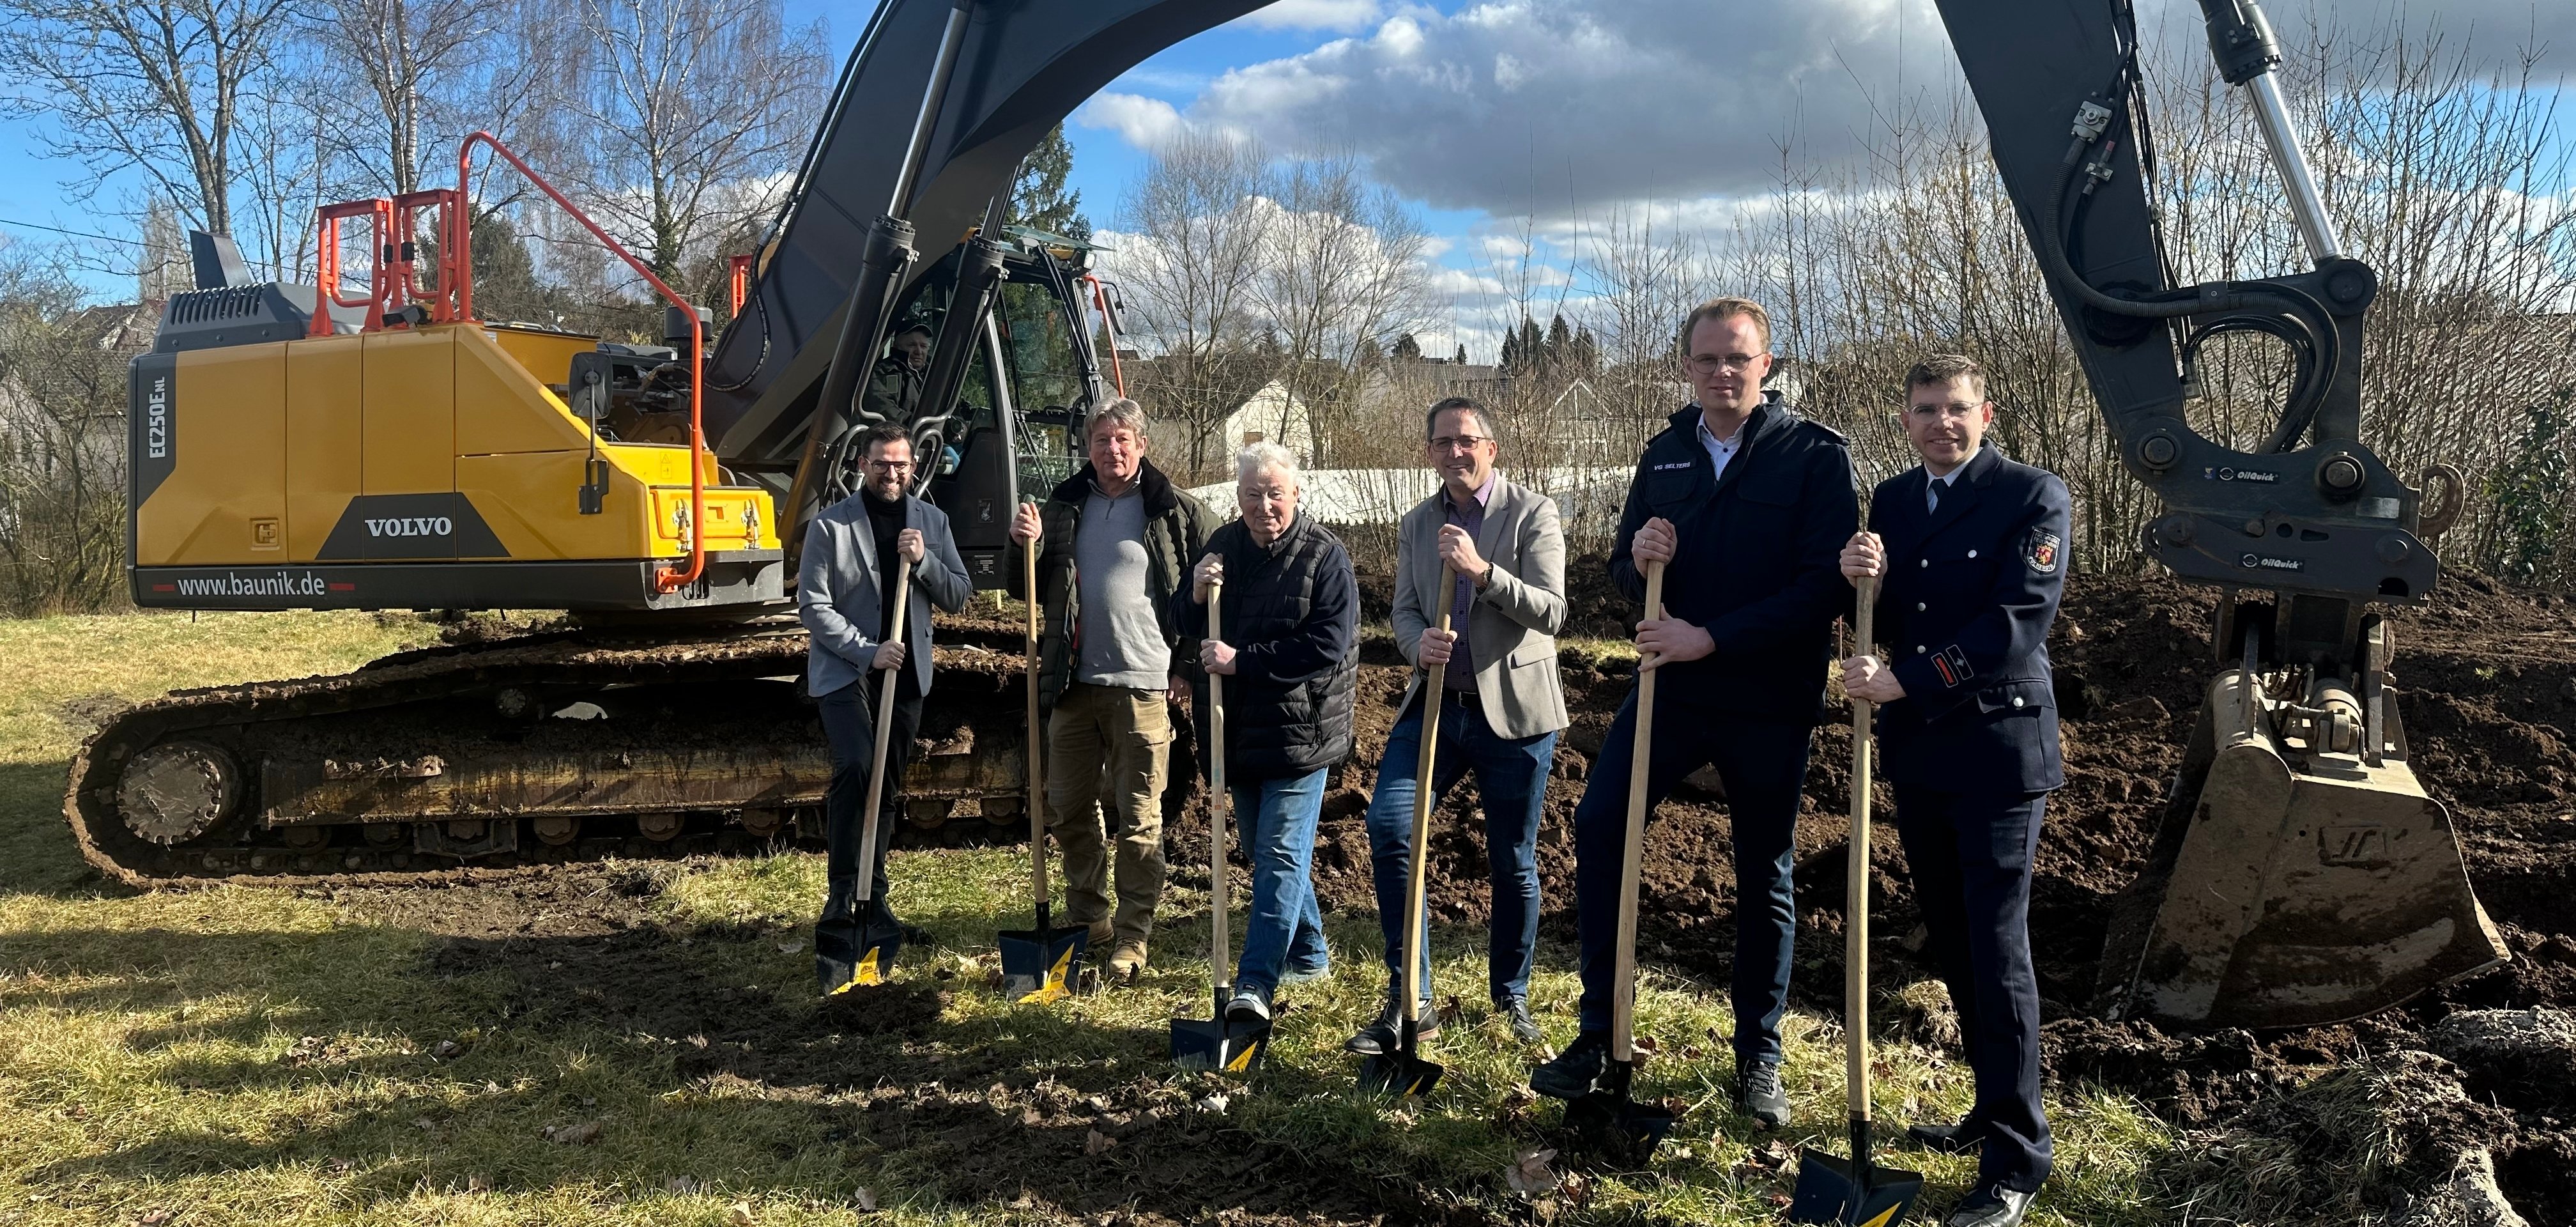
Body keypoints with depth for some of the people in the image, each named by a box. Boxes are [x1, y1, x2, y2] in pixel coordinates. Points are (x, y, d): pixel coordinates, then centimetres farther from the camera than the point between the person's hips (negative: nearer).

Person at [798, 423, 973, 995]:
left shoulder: (932, 522, 8)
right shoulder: (830, 525, -5)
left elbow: (960, 596, 5)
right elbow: (814, 607, -9)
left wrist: (924, 561, -12)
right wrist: (868, 651, -19)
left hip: (906, 674, 5)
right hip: (844, 673, -5)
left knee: (887, 789, 14)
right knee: (856, 771, -25)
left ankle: (872, 905, 29)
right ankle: (838, 924, -25)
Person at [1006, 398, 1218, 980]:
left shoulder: (1177, 511, -3)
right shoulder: (1064, 506, 11)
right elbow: (1033, 591, 17)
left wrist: (1191, 665, -4)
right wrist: (1024, 546, -3)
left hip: (1143, 685, -5)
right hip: (1073, 682, 5)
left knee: (1139, 818, 0)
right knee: (1068, 808, 13)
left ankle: (1134, 937, 8)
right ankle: (1088, 917, 30)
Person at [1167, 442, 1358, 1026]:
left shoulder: (1325, 556, -11)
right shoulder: (1223, 546, 7)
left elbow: (1327, 646, -20)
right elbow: (1186, 625, 12)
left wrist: (1241, 661, -21)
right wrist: (1196, 595, -11)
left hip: (1300, 730, -7)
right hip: (1240, 730, 7)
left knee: (1281, 854, -9)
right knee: (1262, 849, 17)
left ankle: (1254, 986, -11)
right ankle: (1308, 954, 34)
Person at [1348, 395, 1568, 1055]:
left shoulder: (1533, 513, -5)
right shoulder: (1416, 524, 10)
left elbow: (1552, 612, -14)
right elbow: (1404, 610, 9)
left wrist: (1482, 569, -27)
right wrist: (1420, 643, -15)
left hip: (1514, 709, -3)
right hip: (1436, 702, 4)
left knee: (1512, 861, 6)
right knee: (1389, 826, -13)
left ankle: (1510, 999, 28)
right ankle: (1409, 1000, -1)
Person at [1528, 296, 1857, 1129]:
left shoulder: (1815, 456, -8)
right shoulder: (1665, 454, 7)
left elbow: (1826, 588, -15)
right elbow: (1624, 573, 13)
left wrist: (1712, 638, -21)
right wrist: (1637, 562, -12)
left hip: (1768, 705, -3)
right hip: (1670, 688, 4)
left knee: (1764, 877, 9)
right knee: (1597, 824, -10)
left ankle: (1759, 1058, 25)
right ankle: (1598, 1033, 3)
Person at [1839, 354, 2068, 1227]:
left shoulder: (2033, 496, -8)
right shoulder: (1892, 499, 11)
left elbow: (2021, 620, -18)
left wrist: (1905, 680, -21)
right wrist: (1864, 578, -10)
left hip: (1997, 748, -6)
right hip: (1916, 750, 6)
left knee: (1997, 947, -5)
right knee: (1952, 943, 14)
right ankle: (1995, 1110, 30)